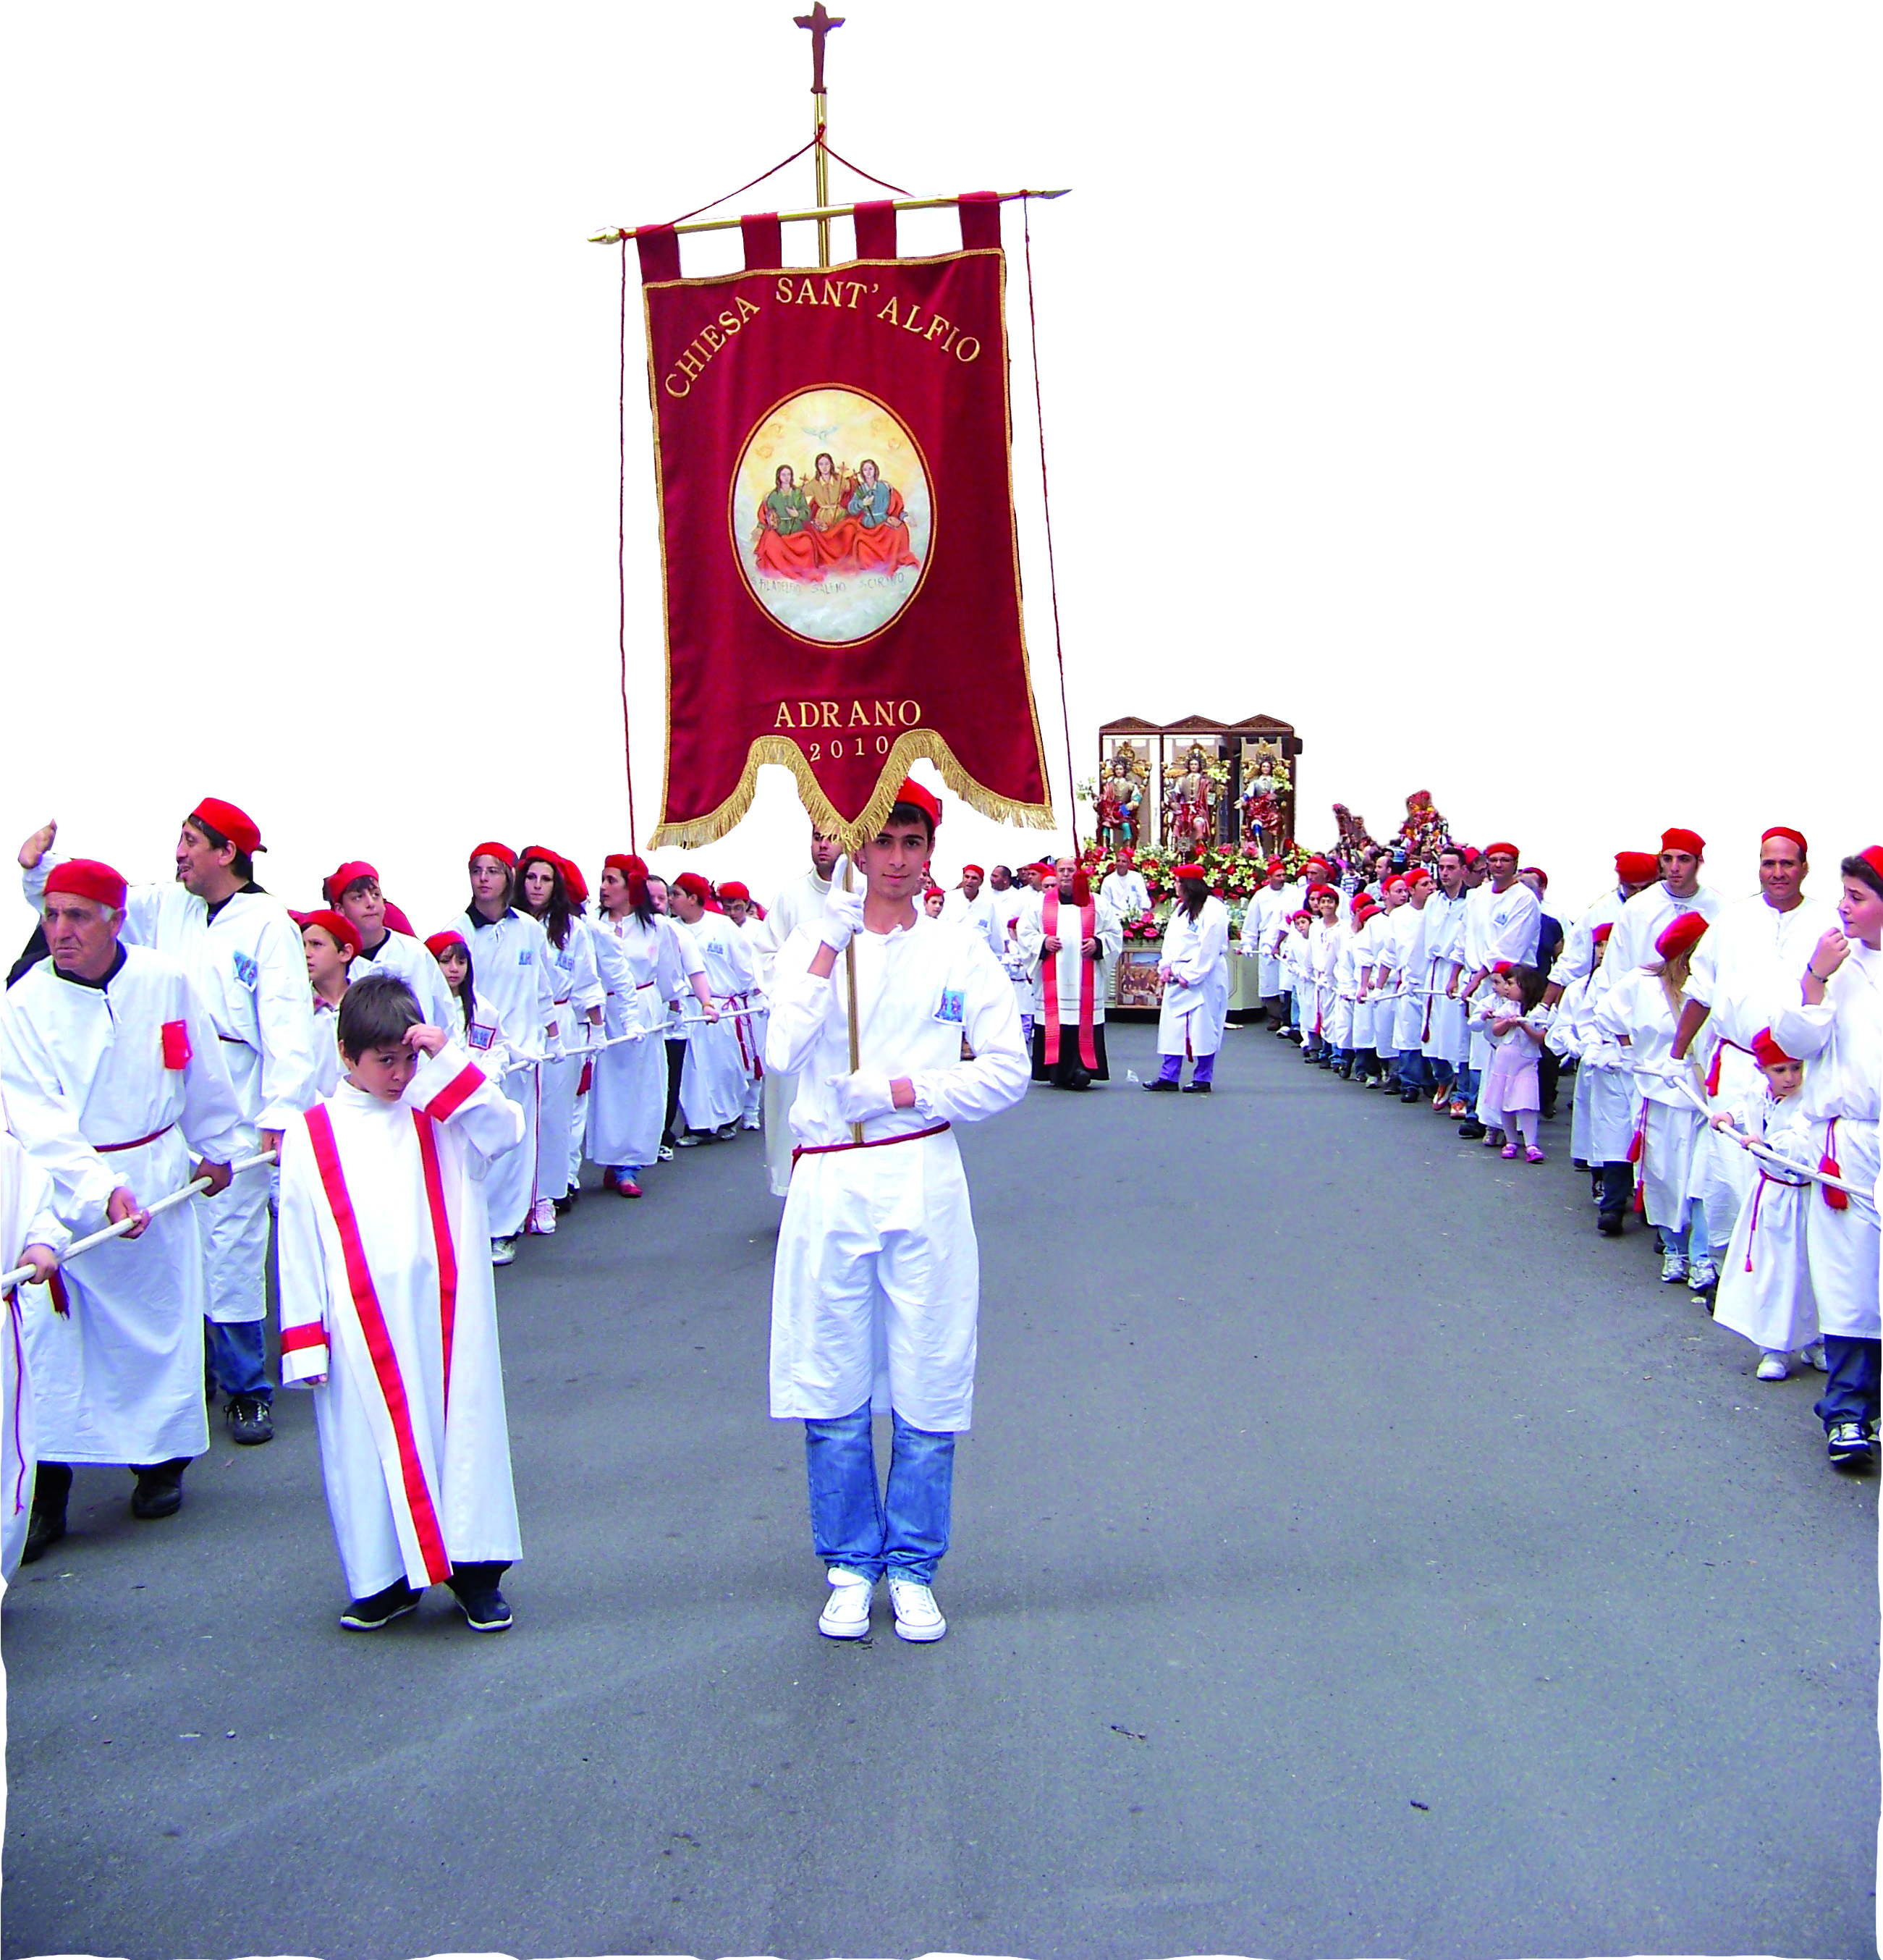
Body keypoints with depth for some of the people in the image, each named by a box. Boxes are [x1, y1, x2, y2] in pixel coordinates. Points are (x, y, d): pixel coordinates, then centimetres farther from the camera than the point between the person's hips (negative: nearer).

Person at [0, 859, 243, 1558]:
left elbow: (203, 1073, 9)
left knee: (163, 1317, 7)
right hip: (65, 1190, -1)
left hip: (160, 1175, 2)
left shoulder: (166, 981, -6)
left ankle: (163, 1460, 26)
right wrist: (99, 1190, -27)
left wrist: (217, 1147, 19)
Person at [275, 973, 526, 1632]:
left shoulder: (441, 1115, 7)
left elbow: (505, 1130, -11)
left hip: (444, 1317, 1)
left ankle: (474, 1573, 18)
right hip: (362, 1326, -1)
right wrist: (305, 1339, -3)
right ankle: (387, 1579, 21)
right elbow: (298, 1243, 1)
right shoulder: (312, 1135, 2)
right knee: (369, 1442, 6)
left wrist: (450, 1060, -15)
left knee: (460, 1425, 6)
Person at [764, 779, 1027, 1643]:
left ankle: (913, 1568, 20)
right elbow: (783, 1051, -12)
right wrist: (832, 942, -16)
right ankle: (850, 1567, 22)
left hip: (923, 1182, 0)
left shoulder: (960, 952, 5)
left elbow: (1008, 1070, 2)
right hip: (828, 1183, 0)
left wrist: (907, 1090, -9)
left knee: (929, 1388, 4)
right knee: (831, 1387, 6)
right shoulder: (812, 944, 4)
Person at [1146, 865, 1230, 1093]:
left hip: (1203, 978, -8)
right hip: (1177, 977, 8)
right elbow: (1170, 939, 18)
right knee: (1173, 1026, 7)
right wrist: (1166, 966, 2)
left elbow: (1209, 948, -16)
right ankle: (1168, 1077, 10)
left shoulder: (1213, 909, -12)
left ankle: (1203, 1079, 6)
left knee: (1202, 1029, -2)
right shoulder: (1180, 908, 16)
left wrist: (1190, 976, -16)